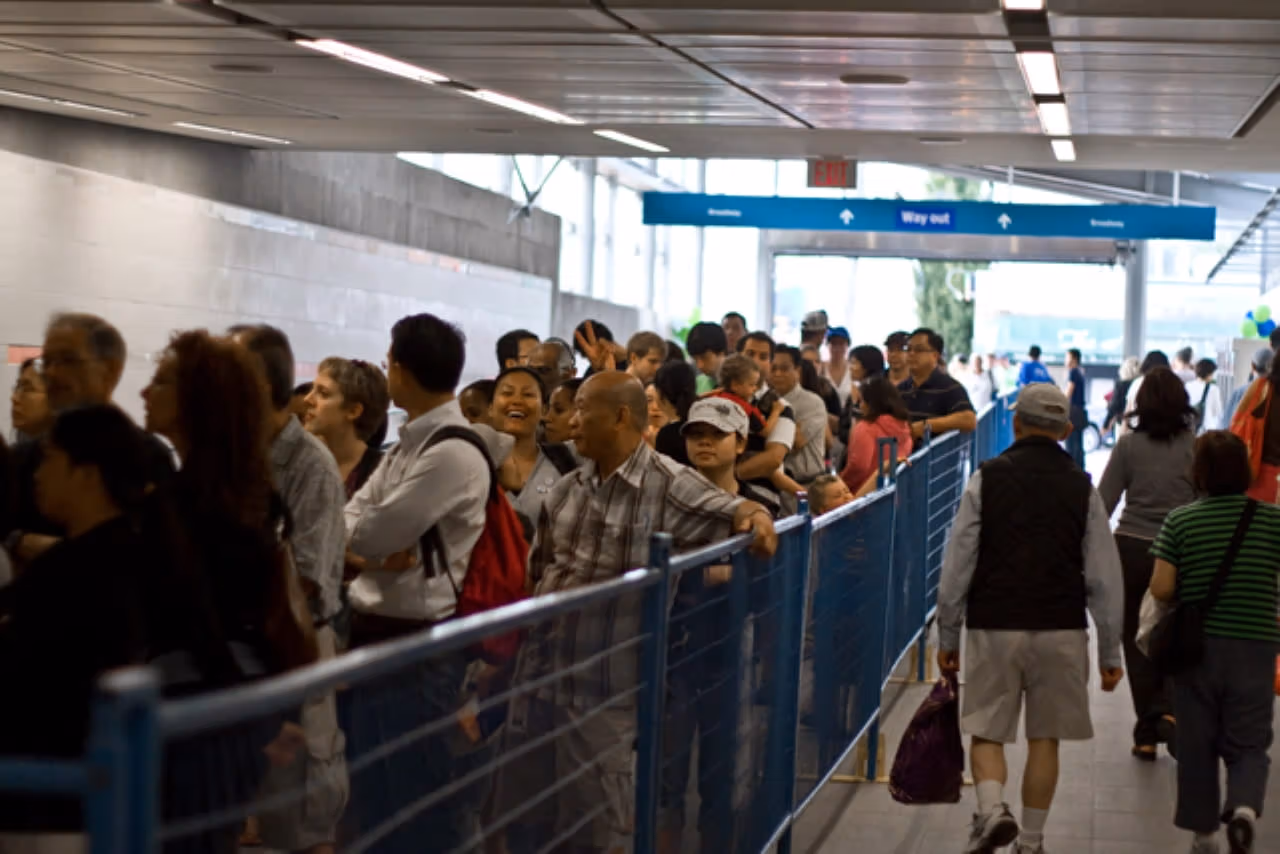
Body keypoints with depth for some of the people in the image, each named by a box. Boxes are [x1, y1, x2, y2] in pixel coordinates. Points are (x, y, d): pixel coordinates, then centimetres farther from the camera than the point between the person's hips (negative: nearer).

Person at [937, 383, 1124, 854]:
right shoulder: (1082, 488, 2)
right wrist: (1110, 653, 9)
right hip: (1062, 630, 1)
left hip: (993, 626, -1)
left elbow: (957, 566, -1)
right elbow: (1104, 580, 3)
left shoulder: (986, 480, -1)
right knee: (1045, 737, 11)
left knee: (987, 732, 8)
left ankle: (991, 808, -16)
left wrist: (947, 637, 7)